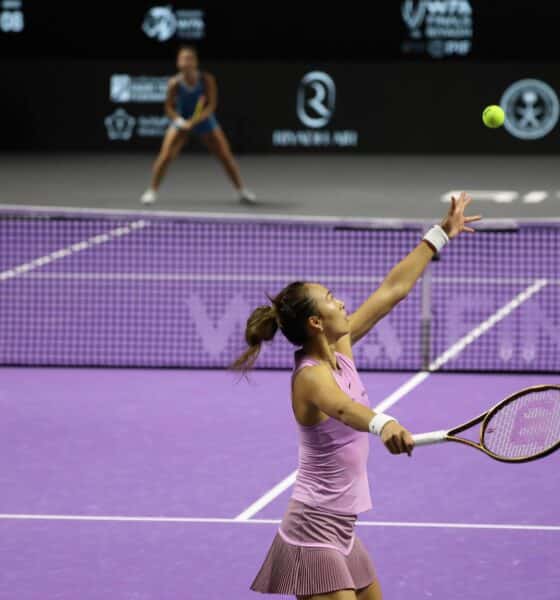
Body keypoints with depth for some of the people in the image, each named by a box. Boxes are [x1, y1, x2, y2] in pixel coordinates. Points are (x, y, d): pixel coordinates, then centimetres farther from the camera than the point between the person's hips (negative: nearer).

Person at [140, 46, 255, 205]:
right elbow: (169, 108, -11)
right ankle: (152, 191, 2)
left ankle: (241, 190, 22)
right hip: (181, 122, -1)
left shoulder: (206, 80, -21)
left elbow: (211, 105, -22)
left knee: (226, 156, 2)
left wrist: (195, 121, -35)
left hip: (204, 121, 1)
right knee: (165, 156, -15)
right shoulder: (175, 83, -20)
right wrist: (180, 120, -31)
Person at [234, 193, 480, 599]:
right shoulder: (312, 376, -21)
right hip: (315, 534, -10)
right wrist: (382, 424, -66)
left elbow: (393, 289, 12)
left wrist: (440, 235, 17)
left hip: (340, 532, 10)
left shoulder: (339, 349, 4)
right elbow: (343, 407, -45)